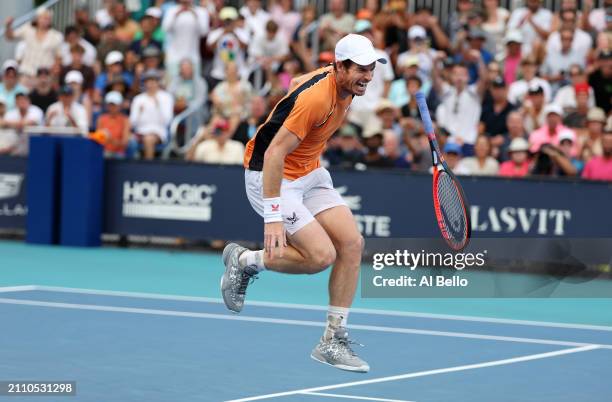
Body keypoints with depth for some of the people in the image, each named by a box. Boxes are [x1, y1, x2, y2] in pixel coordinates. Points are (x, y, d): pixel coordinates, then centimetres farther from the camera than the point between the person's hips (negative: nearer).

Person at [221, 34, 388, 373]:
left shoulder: (342, 85, -2)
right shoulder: (316, 99, -29)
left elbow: (298, 82, 20)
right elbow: (274, 153, -31)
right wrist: (273, 217, -34)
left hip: (309, 173, 9)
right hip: (270, 177, -9)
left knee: (351, 242, -5)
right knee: (321, 255, -19)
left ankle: (332, 341, 2)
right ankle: (244, 260, 6)